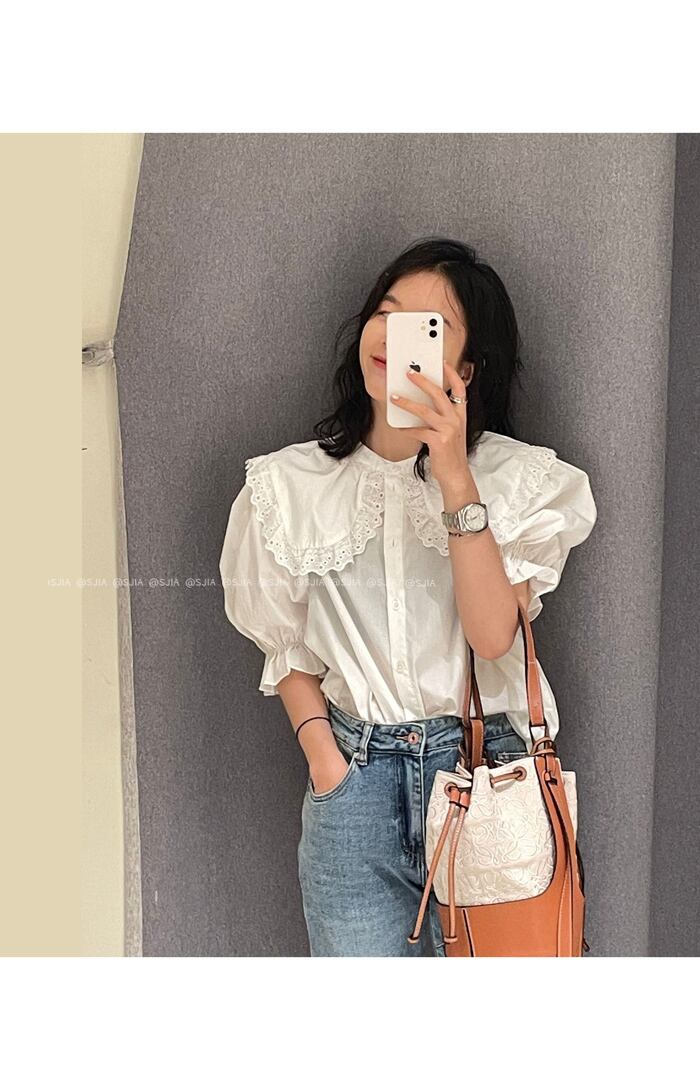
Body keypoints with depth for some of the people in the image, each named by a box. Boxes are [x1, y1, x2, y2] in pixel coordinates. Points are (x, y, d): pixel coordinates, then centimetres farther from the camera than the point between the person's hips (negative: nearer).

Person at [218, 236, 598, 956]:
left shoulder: (519, 478, -4)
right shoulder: (291, 484, 1)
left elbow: (493, 633, -17)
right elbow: (286, 645, 9)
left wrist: (455, 477, -22)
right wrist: (322, 755, -4)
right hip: (353, 770, 1)